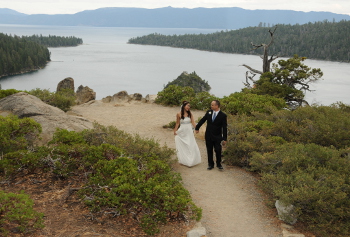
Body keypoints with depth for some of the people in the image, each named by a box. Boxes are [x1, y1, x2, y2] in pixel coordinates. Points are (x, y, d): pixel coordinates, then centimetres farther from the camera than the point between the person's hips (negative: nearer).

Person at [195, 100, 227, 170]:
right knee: (209, 151, 10)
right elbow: (202, 120, 12)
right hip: (208, 136, 3)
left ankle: (219, 164, 19)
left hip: (217, 137, -3)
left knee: (218, 151, -2)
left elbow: (224, 128, -10)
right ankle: (210, 164, 22)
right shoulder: (208, 112, -1)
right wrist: (197, 128, 20)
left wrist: (224, 139, -12)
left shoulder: (223, 115, -11)